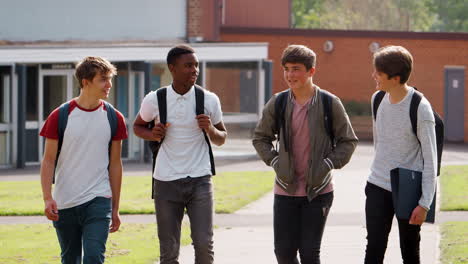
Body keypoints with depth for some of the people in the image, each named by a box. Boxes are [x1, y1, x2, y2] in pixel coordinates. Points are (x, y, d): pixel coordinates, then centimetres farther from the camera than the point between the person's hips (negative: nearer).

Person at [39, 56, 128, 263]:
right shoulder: (60, 117, -2)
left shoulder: (113, 118, 3)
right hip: (64, 205, 0)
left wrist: (115, 208, 9)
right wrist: (47, 198, -14)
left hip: (98, 202, 0)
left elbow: (115, 164, 9)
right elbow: (48, 161, -1)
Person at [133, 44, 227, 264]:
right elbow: (137, 126, 16)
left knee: (204, 244, -9)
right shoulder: (155, 100, -2)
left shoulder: (209, 100, 0)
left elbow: (221, 139, 11)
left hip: (200, 180, 0)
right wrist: (151, 135, -6)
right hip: (166, 181, 0)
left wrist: (210, 130, -11)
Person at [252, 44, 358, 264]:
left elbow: (348, 141, 2)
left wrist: (328, 164, -11)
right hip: (286, 190, 3)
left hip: (318, 190, -2)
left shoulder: (330, 104, -7)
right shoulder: (277, 103, 0)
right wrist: (275, 161, -2)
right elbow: (260, 138, 12)